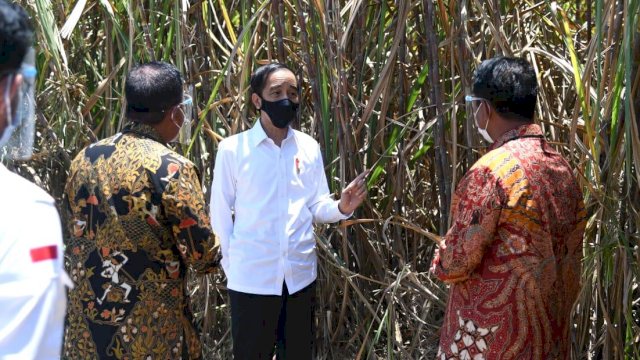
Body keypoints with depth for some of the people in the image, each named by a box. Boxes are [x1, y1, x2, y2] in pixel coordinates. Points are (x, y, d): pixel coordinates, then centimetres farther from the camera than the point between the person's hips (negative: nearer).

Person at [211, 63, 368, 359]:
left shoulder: (310, 147, 4)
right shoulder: (232, 149, -7)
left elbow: (316, 208, 8)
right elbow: (220, 213, -2)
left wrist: (342, 207, -12)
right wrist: (232, 265, -2)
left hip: (300, 276, 3)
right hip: (251, 279, -3)